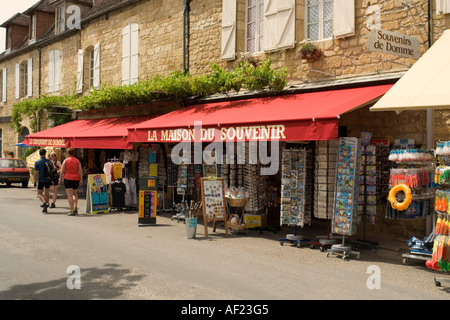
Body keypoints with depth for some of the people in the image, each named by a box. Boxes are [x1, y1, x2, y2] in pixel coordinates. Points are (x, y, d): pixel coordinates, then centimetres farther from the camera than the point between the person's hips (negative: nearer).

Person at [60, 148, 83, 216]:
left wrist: (60, 179, 4)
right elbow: (80, 171, 0)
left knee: (69, 195, -2)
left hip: (68, 179, -4)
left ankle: (72, 210, -7)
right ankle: (75, 207, 7)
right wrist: (81, 180, 2)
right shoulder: (77, 161, 6)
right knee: (75, 194, 22)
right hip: (76, 179, 4)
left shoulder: (66, 160, -2)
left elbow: (62, 171, -4)